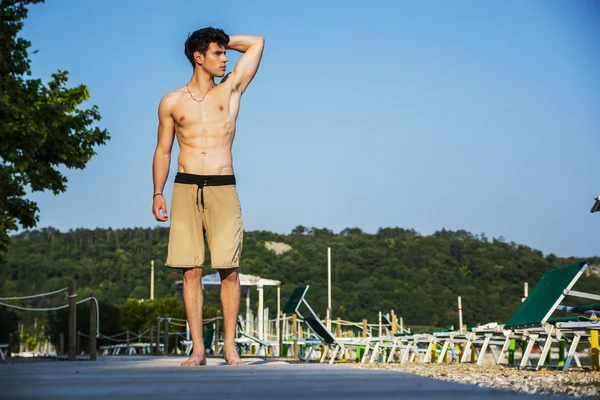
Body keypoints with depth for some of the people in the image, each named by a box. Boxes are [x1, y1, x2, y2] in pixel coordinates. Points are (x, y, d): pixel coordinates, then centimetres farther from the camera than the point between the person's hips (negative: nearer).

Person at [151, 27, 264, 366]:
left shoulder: (230, 91, 12)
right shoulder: (172, 102, 12)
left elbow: (257, 43, 17)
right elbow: (163, 150, 15)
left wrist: (223, 42, 21)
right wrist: (158, 194, 7)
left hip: (223, 189, 0)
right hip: (186, 189, 0)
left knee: (230, 272, -4)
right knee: (191, 272, -1)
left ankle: (230, 346, 4)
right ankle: (198, 349, 5)